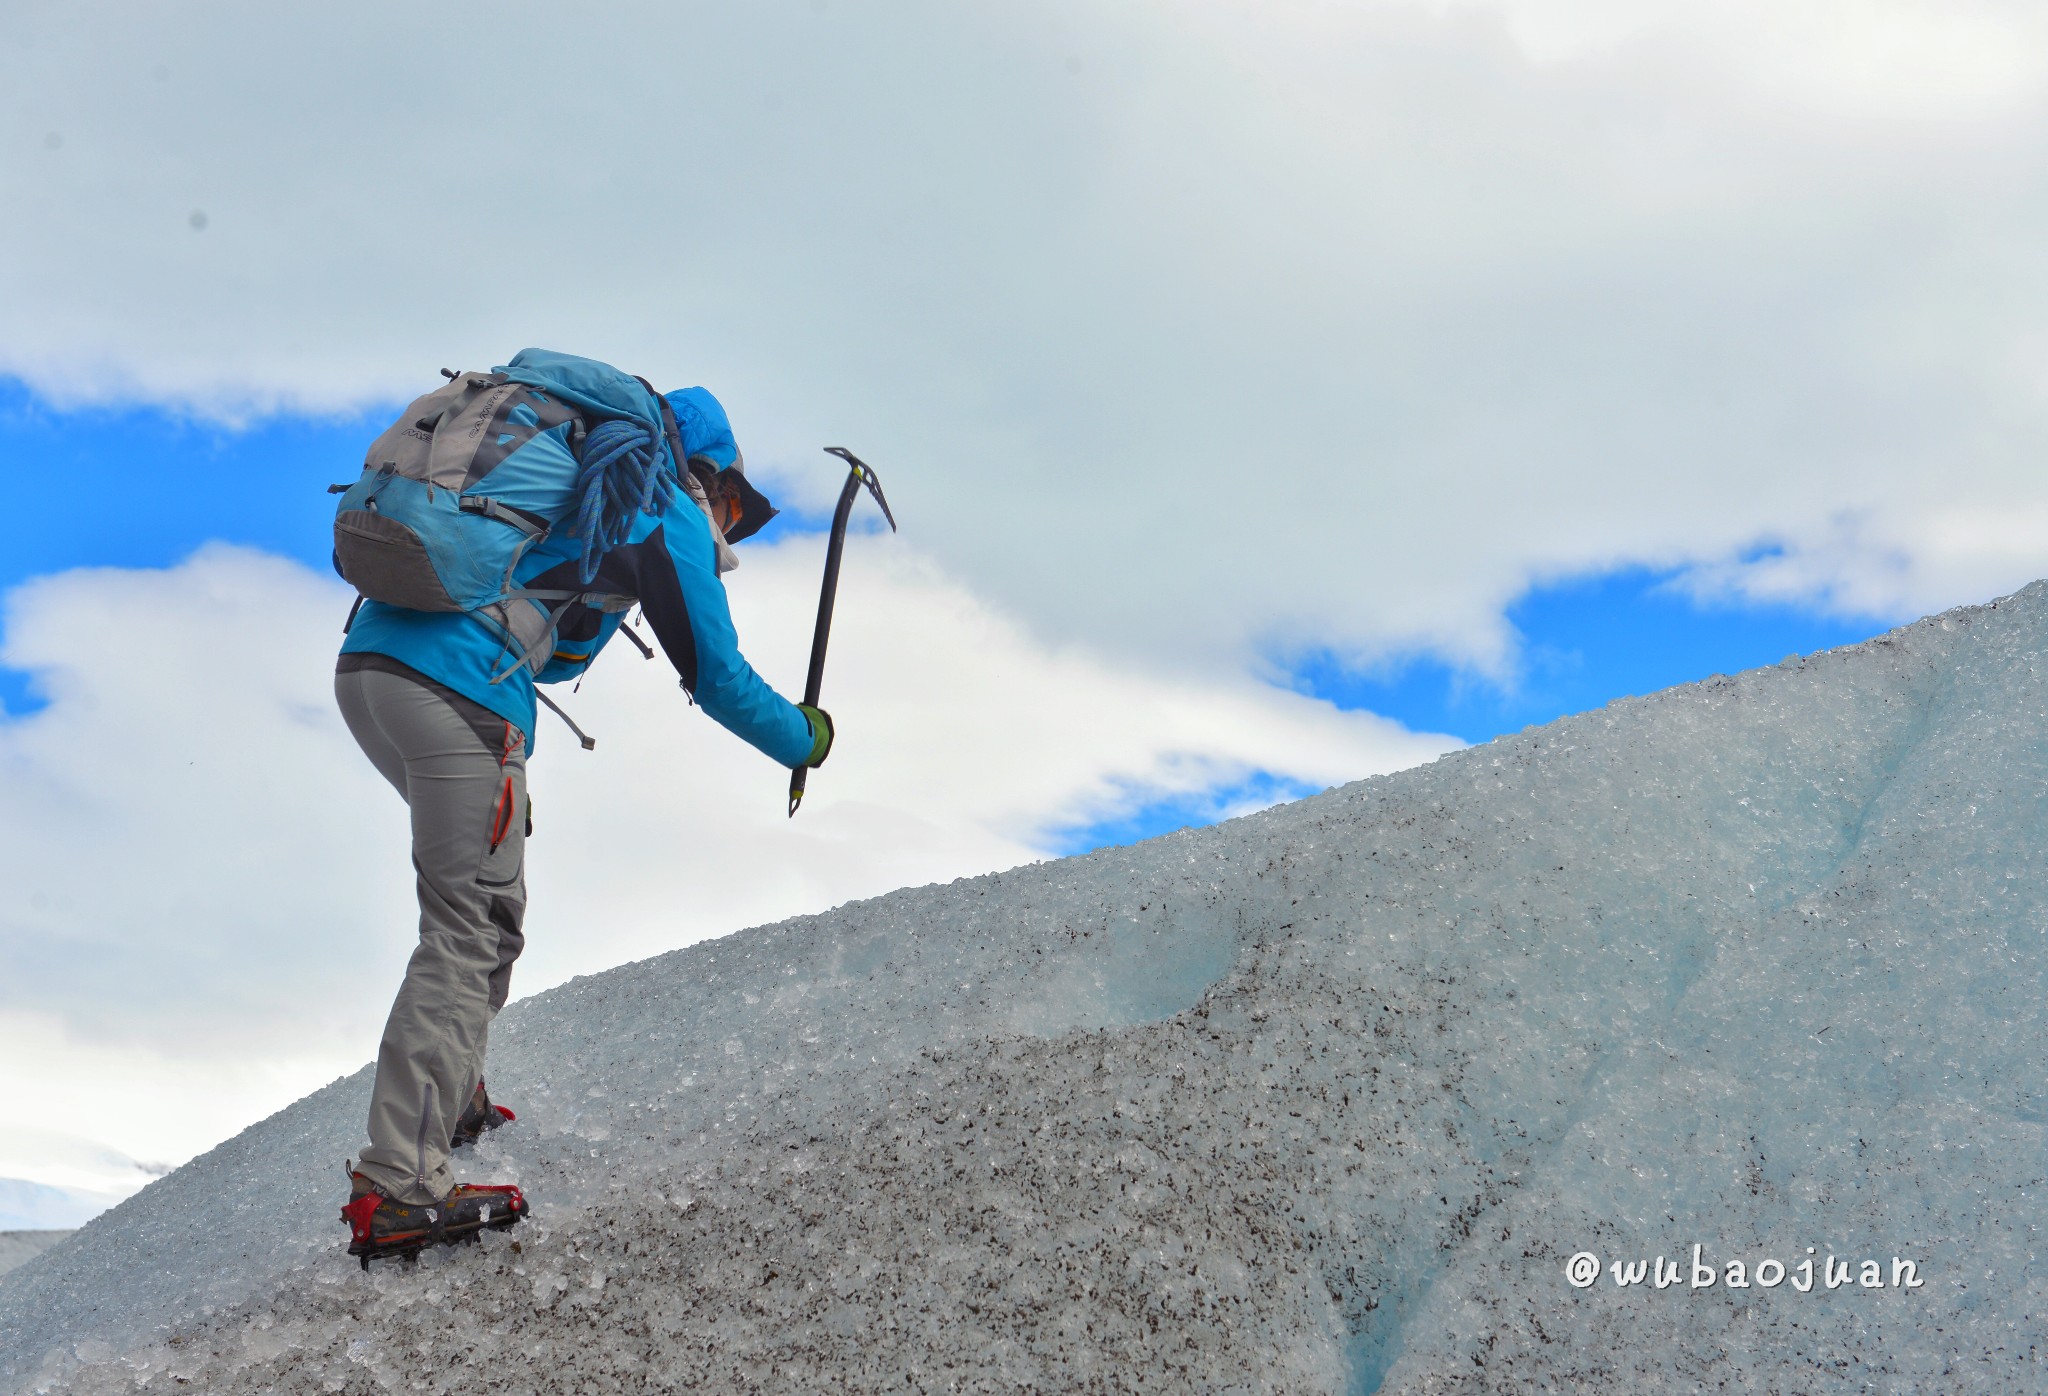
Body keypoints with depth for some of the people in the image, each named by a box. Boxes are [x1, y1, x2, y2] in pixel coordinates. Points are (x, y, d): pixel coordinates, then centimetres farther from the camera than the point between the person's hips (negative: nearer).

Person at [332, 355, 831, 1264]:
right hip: (459, 690, -9)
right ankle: (396, 1189, -11)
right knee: (472, 928, -6)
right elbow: (717, 678, 12)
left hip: (364, 660, 9)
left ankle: (450, 1093, 26)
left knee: (476, 884, 26)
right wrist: (805, 739, 25)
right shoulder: (671, 512, 8)